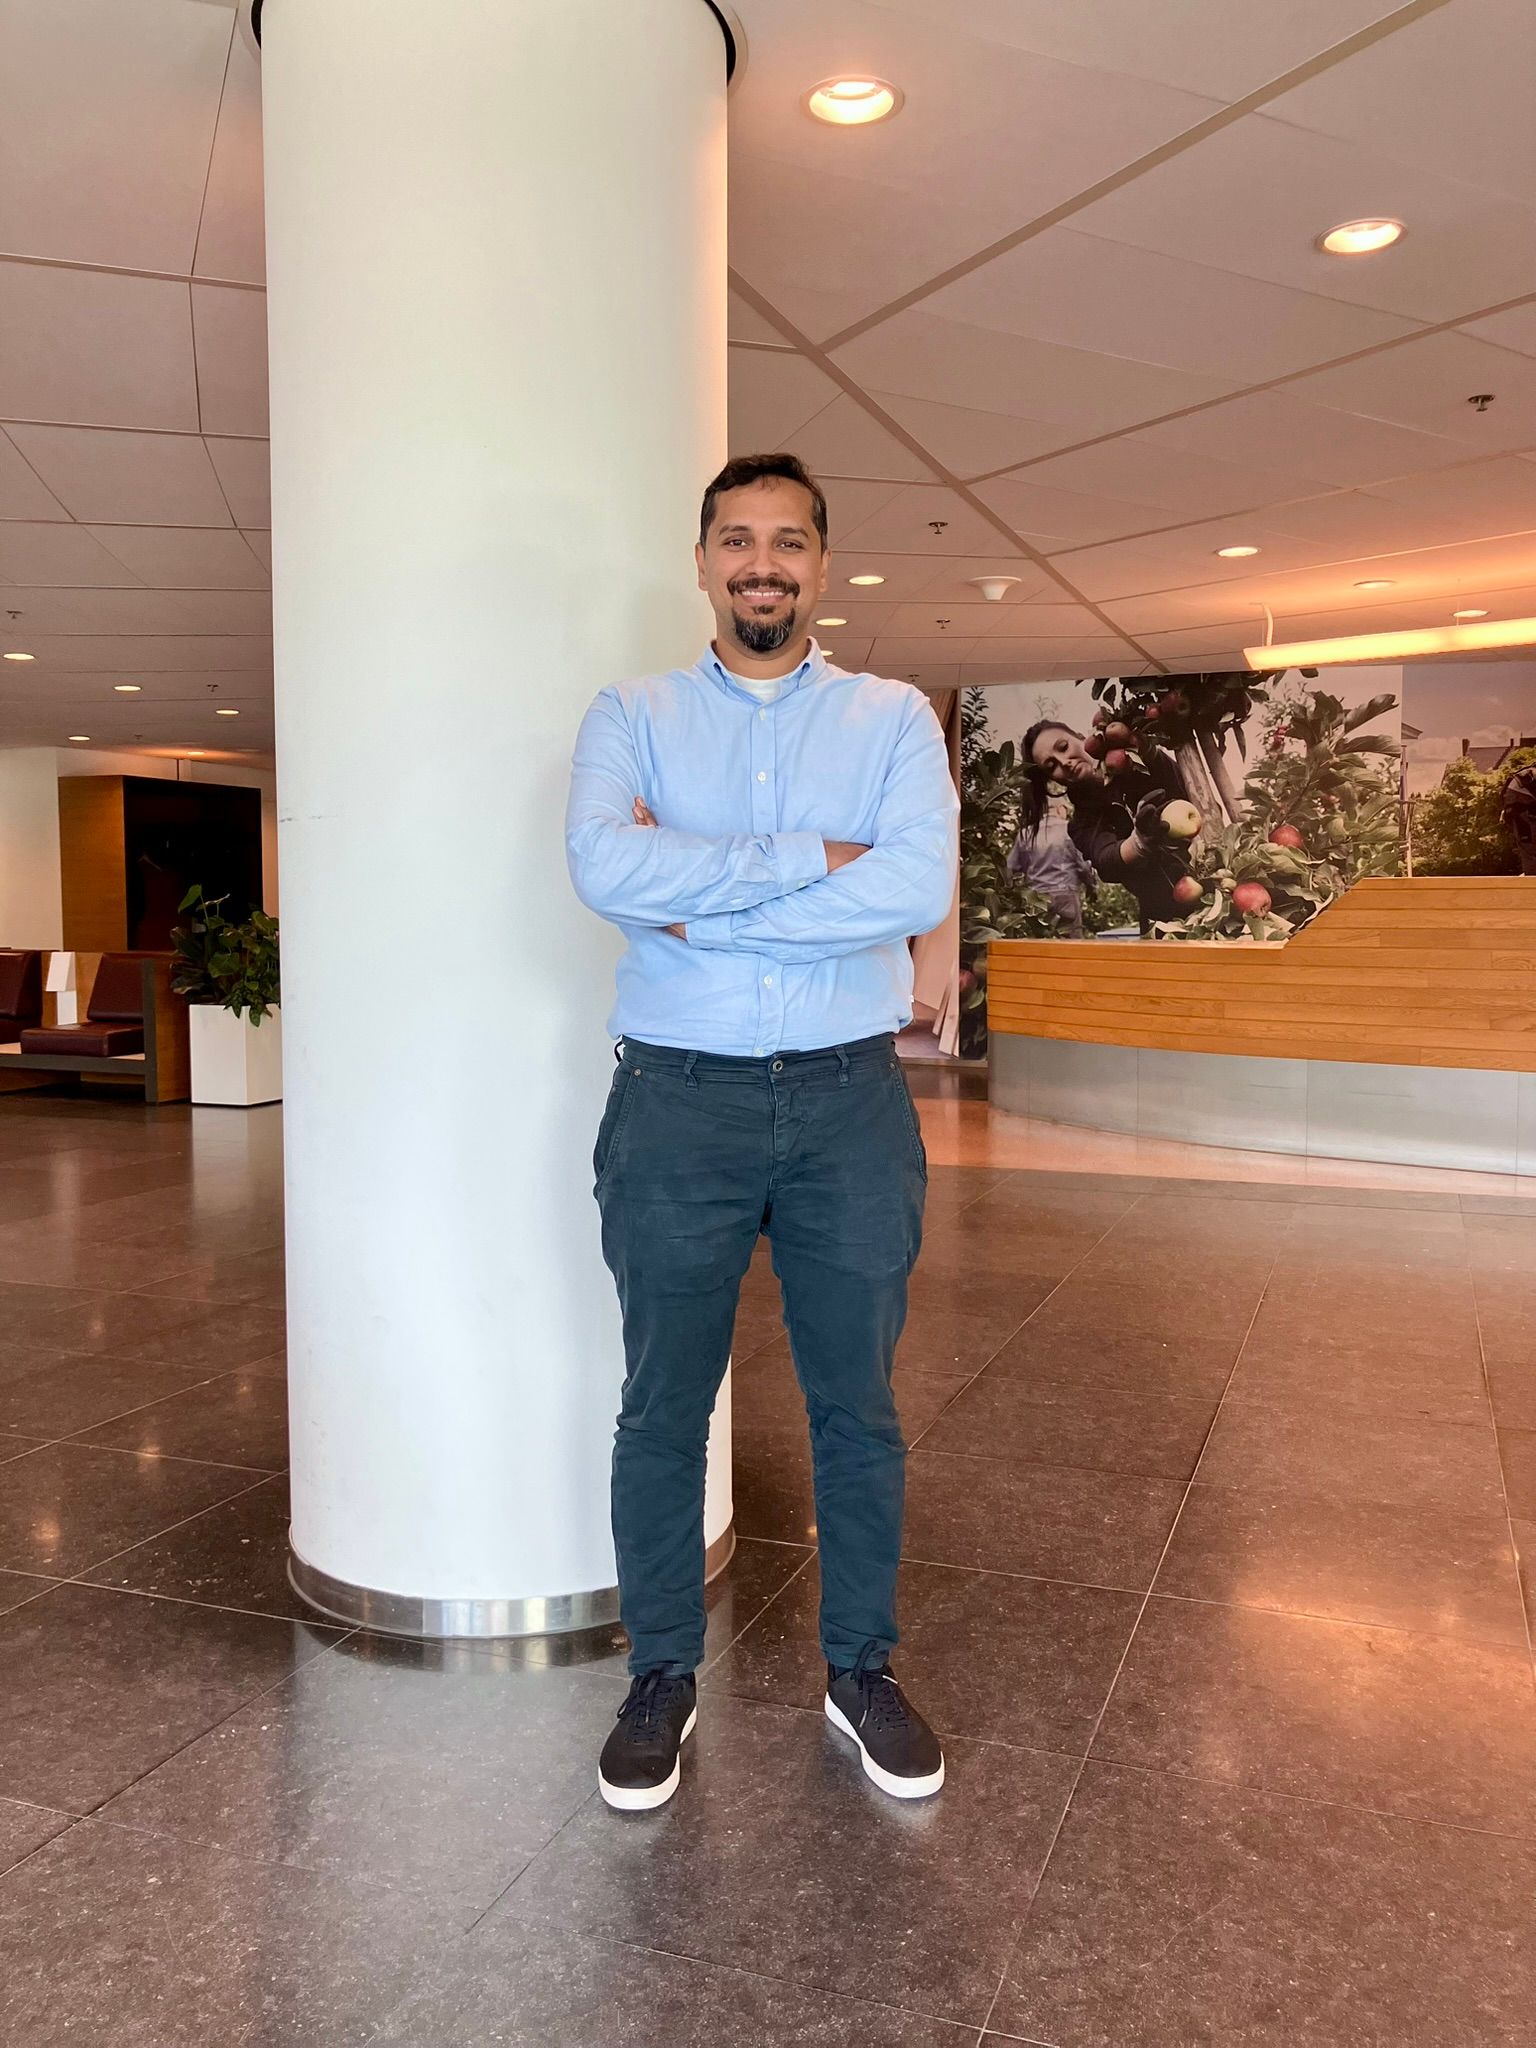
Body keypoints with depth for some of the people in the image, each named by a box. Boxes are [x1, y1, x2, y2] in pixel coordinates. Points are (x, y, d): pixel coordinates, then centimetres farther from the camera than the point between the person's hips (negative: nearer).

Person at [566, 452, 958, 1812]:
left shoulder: (895, 718, 6)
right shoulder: (633, 717, 6)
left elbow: (920, 886, -13)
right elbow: (602, 866, -15)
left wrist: (696, 904, -14)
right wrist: (807, 860, -16)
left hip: (851, 1098, 1)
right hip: (679, 1099, 0)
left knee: (858, 1406, 12)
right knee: (663, 1408, 10)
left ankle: (862, 1671, 32)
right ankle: (663, 1679, 29)